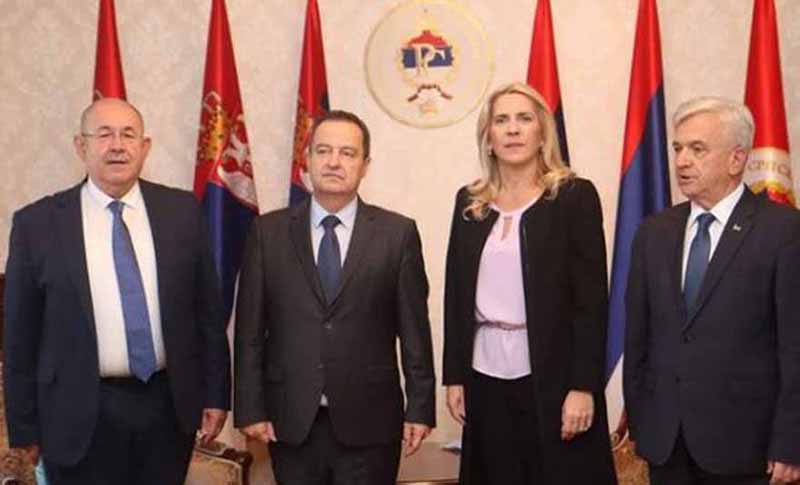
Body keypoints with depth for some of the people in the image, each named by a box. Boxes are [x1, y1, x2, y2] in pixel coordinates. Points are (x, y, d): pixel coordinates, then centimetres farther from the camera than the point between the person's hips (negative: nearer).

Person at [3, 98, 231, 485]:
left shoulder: (181, 210, 1)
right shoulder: (37, 223, -5)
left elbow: (208, 308, 5)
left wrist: (215, 393, 4)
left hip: (170, 405, 2)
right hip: (81, 415, -2)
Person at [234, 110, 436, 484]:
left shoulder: (397, 233, 0)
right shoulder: (269, 232, 3)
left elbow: (414, 329, 1)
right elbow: (250, 328, 3)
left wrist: (420, 407, -1)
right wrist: (250, 408, -1)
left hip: (368, 422, -1)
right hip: (290, 421, 1)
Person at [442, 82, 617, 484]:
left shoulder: (574, 196, -3)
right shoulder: (469, 201, 9)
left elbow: (591, 299, -7)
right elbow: (456, 294, 10)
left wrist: (582, 386, -13)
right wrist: (454, 375, 6)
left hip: (551, 377, -4)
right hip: (486, 376, 4)